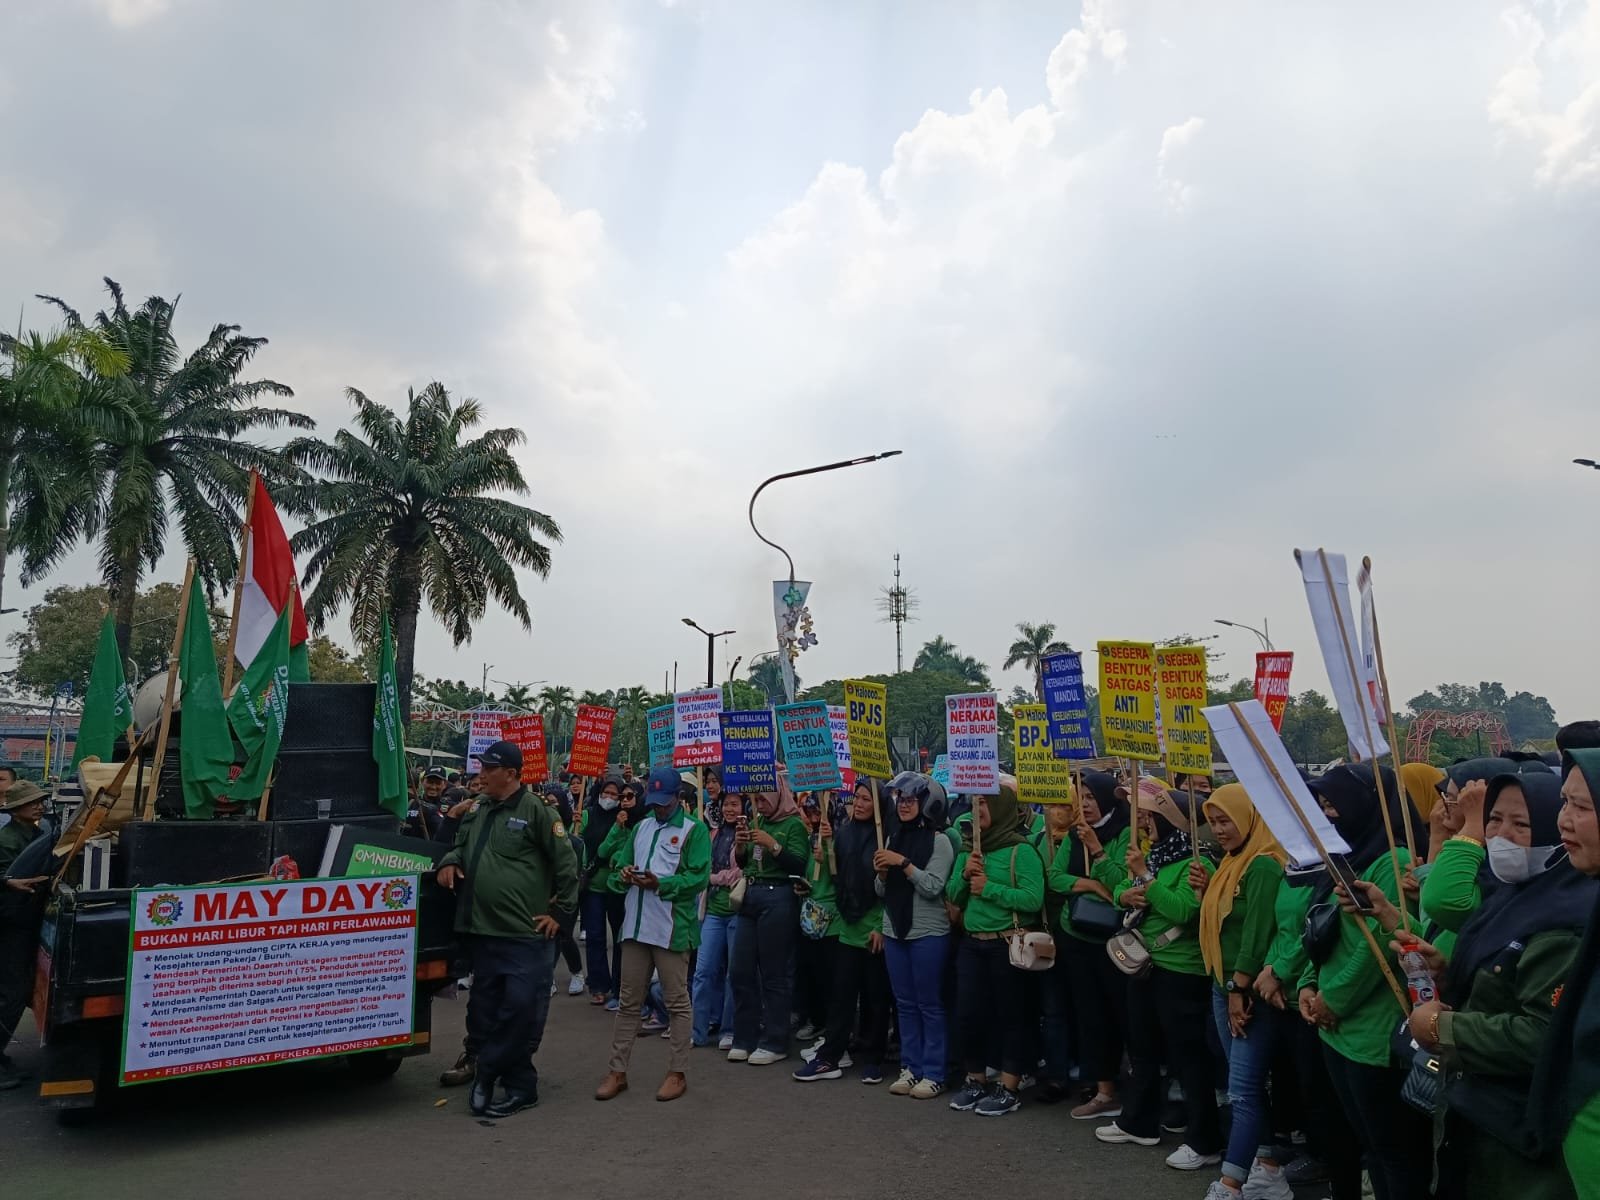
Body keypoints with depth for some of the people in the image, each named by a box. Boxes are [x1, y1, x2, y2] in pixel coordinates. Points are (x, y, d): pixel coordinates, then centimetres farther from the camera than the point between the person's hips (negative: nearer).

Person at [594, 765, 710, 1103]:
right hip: (636, 926, 6)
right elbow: (621, 863, 17)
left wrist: (660, 883, -24)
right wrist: (624, 873, -7)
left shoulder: (694, 830, -4)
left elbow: (699, 876, -13)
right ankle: (617, 1071, 21)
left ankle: (678, 1072, 16)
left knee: (677, 1002, 5)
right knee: (628, 1002, 12)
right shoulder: (642, 827, 15)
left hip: (673, 929, -6)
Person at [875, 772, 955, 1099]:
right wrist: (881, 873, -8)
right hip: (894, 931, 6)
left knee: (930, 1004, 2)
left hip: (929, 934, -6)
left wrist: (904, 863, -22)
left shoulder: (939, 841, -8)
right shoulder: (893, 838, 10)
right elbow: (882, 892, 13)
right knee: (905, 1003, 12)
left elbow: (933, 887, -16)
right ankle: (910, 1068, 22)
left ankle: (933, 1073, 11)